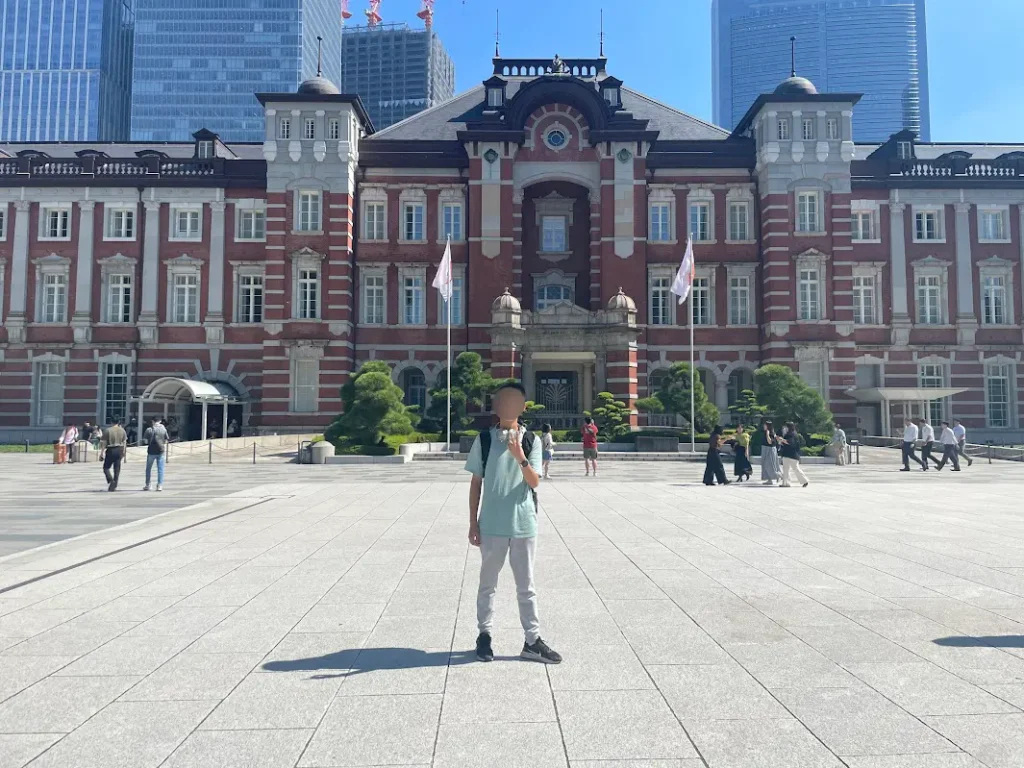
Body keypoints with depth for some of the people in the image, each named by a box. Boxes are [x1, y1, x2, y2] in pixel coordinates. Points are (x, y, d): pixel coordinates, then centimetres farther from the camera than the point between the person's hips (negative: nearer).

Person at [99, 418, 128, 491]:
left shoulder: (107, 430, -7)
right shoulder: (122, 430, 2)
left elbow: (103, 443, -6)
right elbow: (124, 442, 5)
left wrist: (101, 453, -1)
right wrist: (123, 452, 16)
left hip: (111, 450, -3)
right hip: (119, 450, 3)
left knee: (106, 467, 9)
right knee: (117, 469, 9)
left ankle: (111, 480, -14)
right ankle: (114, 486, 11)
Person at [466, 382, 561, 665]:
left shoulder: (531, 441, -1)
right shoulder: (484, 440, -2)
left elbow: (535, 482, -8)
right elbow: (476, 483, 1)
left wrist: (520, 458, -26)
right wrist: (473, 523, 0)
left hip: (524, 524, 0)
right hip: (492, 524, 0)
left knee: (526, 585, 10)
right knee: (488, 583, 13)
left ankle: (532, 641, 19)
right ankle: (484, 635, 27)